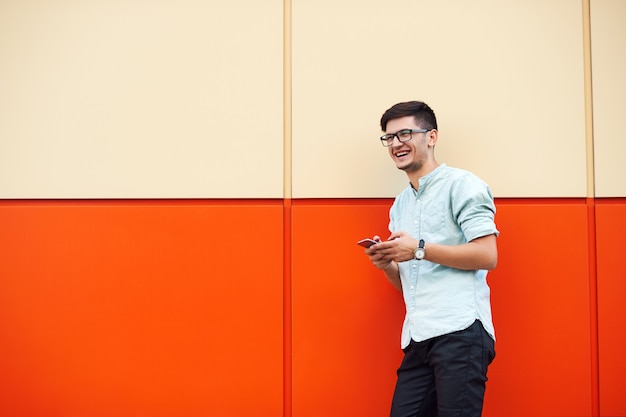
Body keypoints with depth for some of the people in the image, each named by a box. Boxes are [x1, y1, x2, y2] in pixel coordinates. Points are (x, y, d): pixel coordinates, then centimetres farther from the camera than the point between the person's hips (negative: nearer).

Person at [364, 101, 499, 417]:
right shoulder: (400, 206, 23)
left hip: (459, 331, -7)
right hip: (418, 339, 7)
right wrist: (386, 264, 4)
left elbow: (487, 256, -10)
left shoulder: (462, 185, 0)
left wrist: (419, 249, -12)